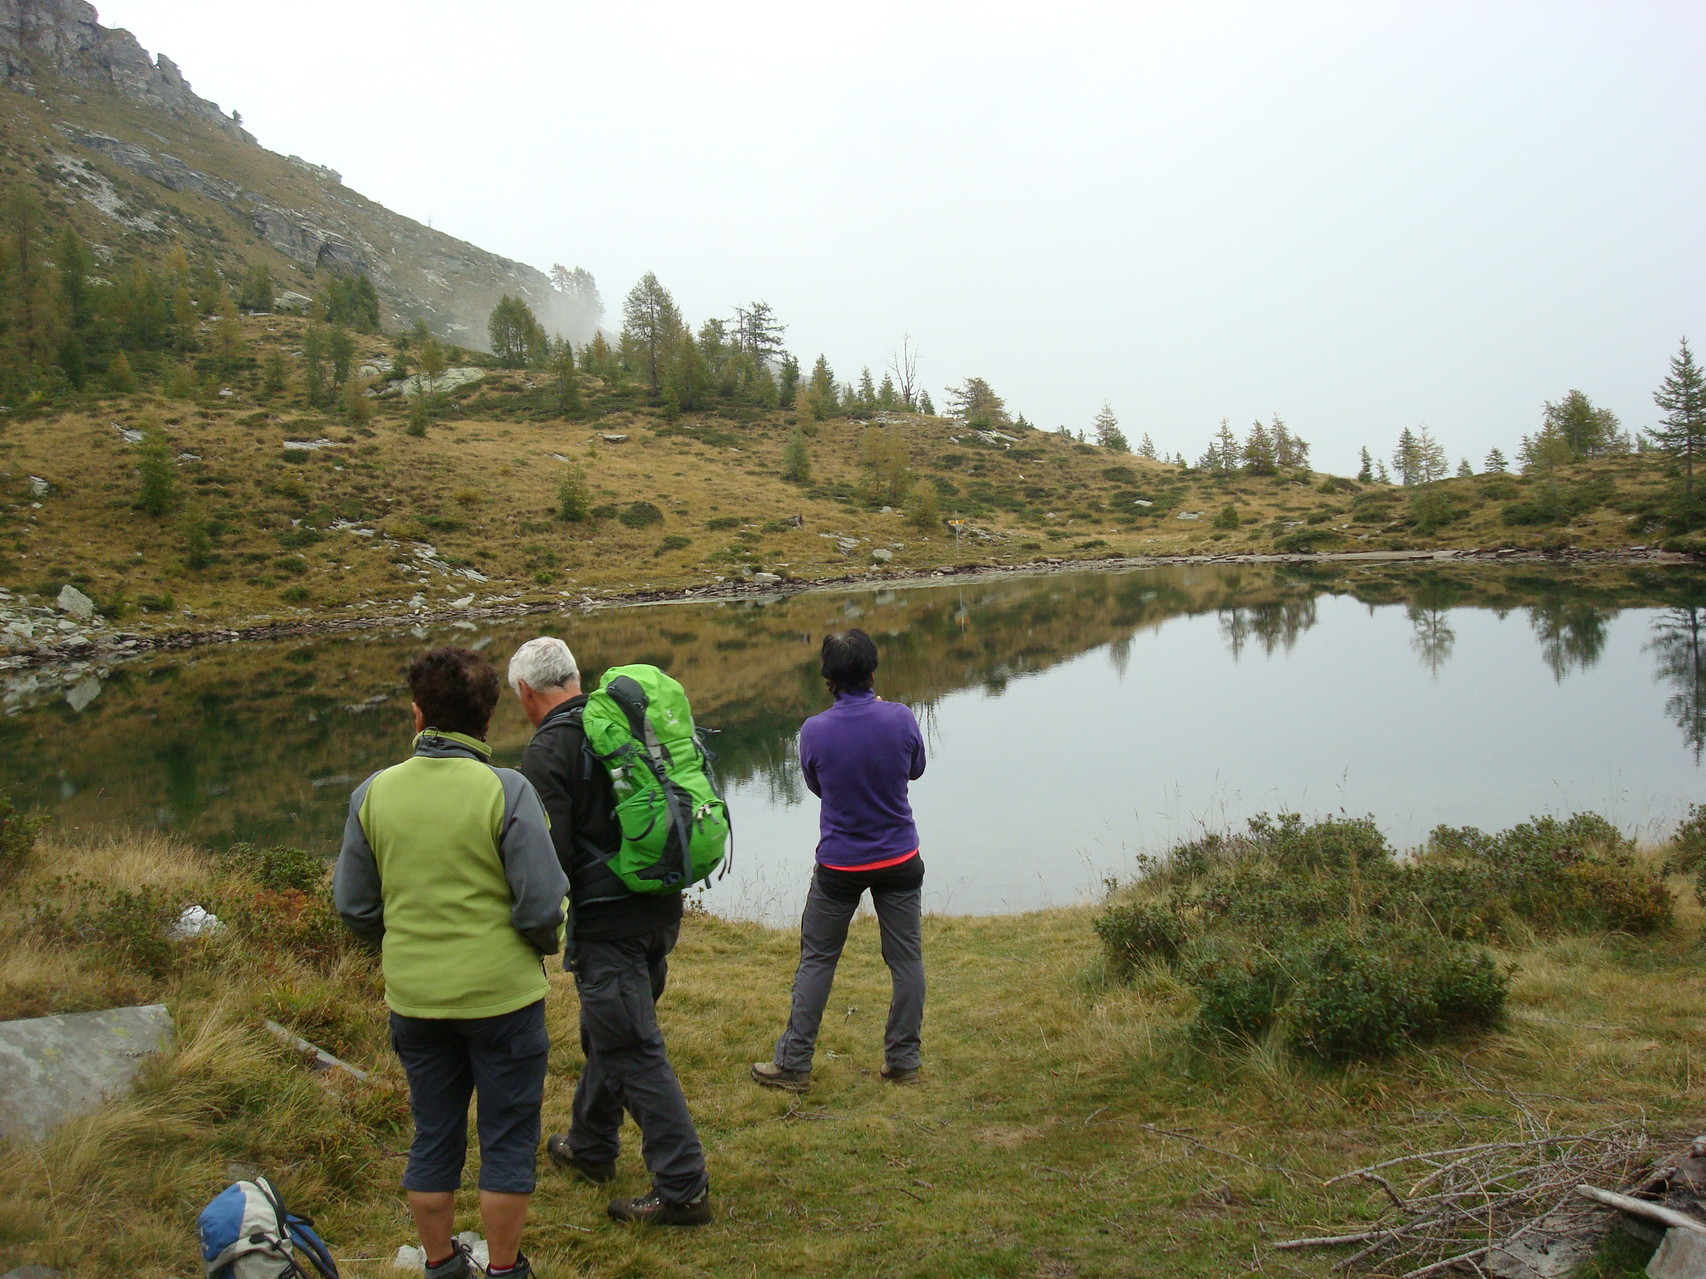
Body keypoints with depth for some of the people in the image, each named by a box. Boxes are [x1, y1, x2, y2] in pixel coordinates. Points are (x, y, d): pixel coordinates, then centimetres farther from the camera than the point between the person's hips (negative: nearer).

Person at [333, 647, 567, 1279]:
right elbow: (543, 905, -16)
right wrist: (545, 945, 6)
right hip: (501, 993, -4)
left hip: (412, 997, 4)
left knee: (433, 1138, 19)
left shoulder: (373, 793, -4)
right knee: (507, 1139, 12)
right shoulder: (506, 791, -16)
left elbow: (353, 904, 4)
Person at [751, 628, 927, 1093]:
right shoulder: (899, 718, -13)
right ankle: (903, 1060, 19)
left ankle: (793, 1064, 17)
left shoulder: (814, 731, -15)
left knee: (816, 961, 10)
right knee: (906, 958, 12)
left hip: (839, 865, -1)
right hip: (899, 861, 1)